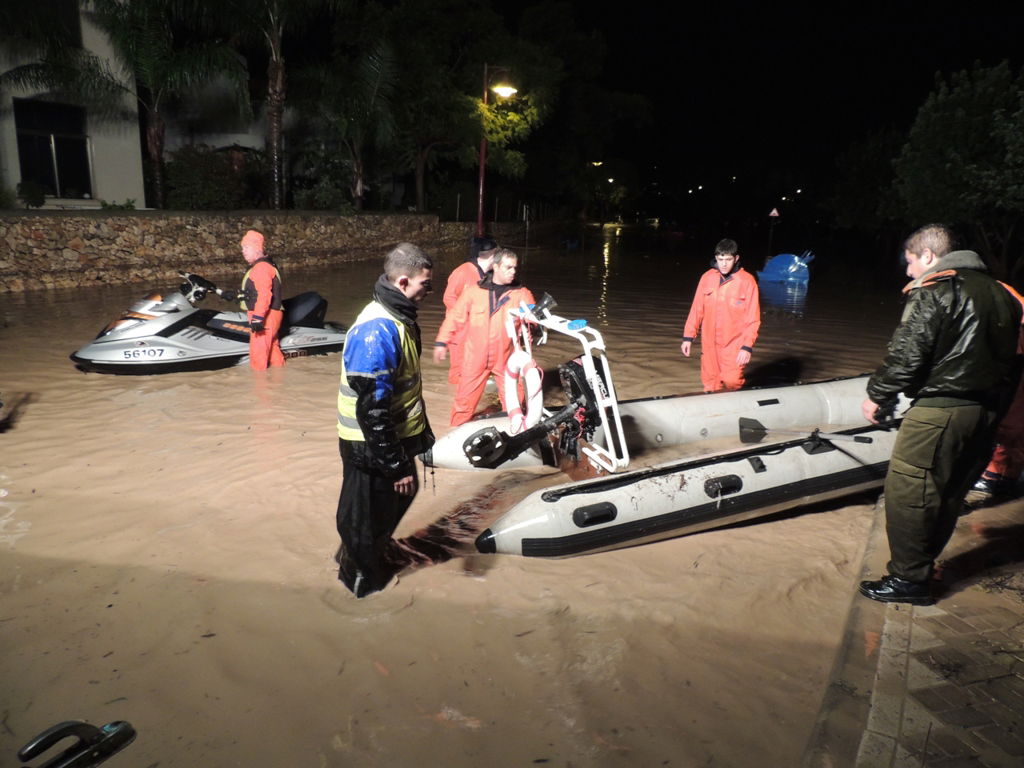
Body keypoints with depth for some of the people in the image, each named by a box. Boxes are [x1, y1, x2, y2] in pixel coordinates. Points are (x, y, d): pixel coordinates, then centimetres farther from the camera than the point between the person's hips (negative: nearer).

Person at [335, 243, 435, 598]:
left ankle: (354, 555, 48)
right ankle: (362, 578, 34)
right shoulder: (377, 330, -27)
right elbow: (372, 408, -29)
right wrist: (395, 464, -23)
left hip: (397, 435, 10)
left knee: (400, 497, 26)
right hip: (372, 446, -10)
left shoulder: (400, 319, 5)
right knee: (368, 514, 10)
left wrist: (423, 432, 20)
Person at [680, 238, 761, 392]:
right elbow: (697, 309, 7)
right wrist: (688, 337, 4)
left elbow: (753, 318, -8)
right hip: (709, 343, 3)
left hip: (734, 344, -3)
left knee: (731, 380, -16)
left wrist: (747, 347, -14)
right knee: (710, 385, 7)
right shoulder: (707, 277, 2)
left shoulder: (747, 281, -8)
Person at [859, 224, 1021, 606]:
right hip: (985, 411, 9)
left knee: (907, 489, -2)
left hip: (939, 409, -9)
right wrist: (993, 400, 25)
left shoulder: (933, 292, -11)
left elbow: (907, 353, -16)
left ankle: (908, 578, 4)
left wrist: (877, 395, -5)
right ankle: (921, 566, 28)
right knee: (949, 491, 16)